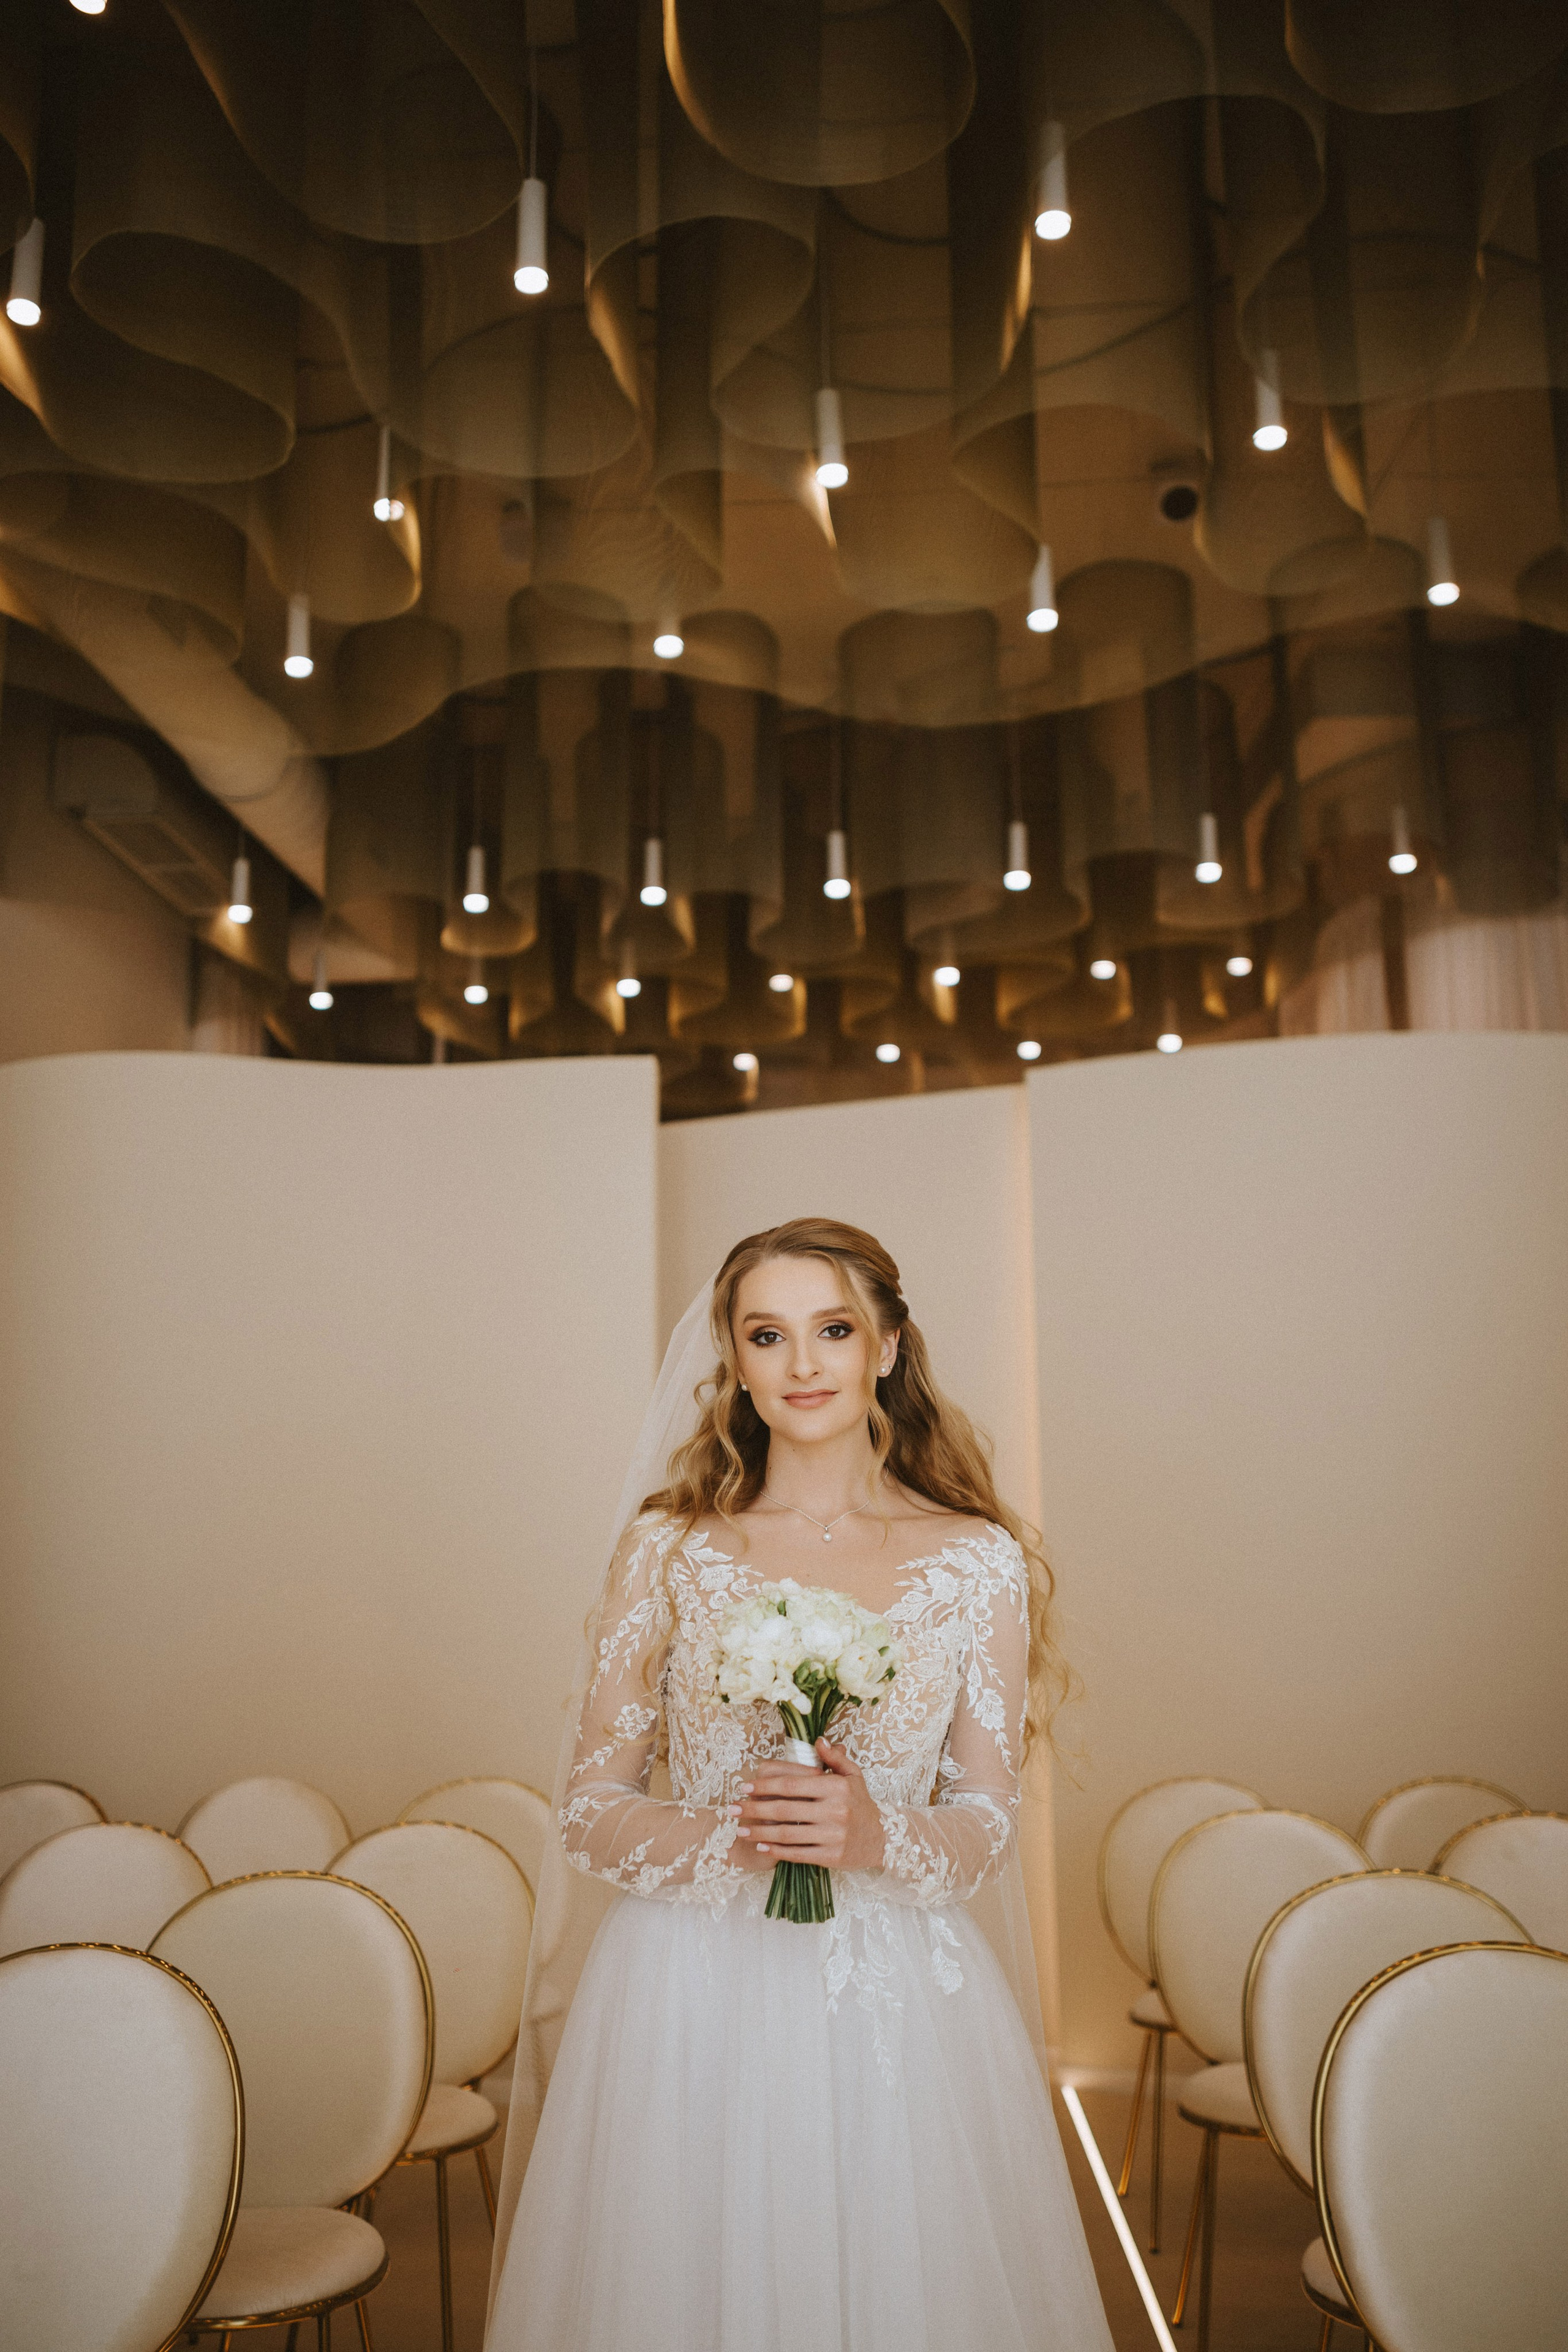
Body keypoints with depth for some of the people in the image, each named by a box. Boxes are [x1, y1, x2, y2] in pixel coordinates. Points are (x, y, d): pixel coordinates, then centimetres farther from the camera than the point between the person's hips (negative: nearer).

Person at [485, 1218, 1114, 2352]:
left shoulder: (979, 1562, -2)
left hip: (896, 2008, 0)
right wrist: (733, 1835, -18)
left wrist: (875, 1837, -20)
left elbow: (985, 1832, 0)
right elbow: (591, 1813, 0)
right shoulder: (669, 1550, -1)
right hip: (691, 2006, 0)